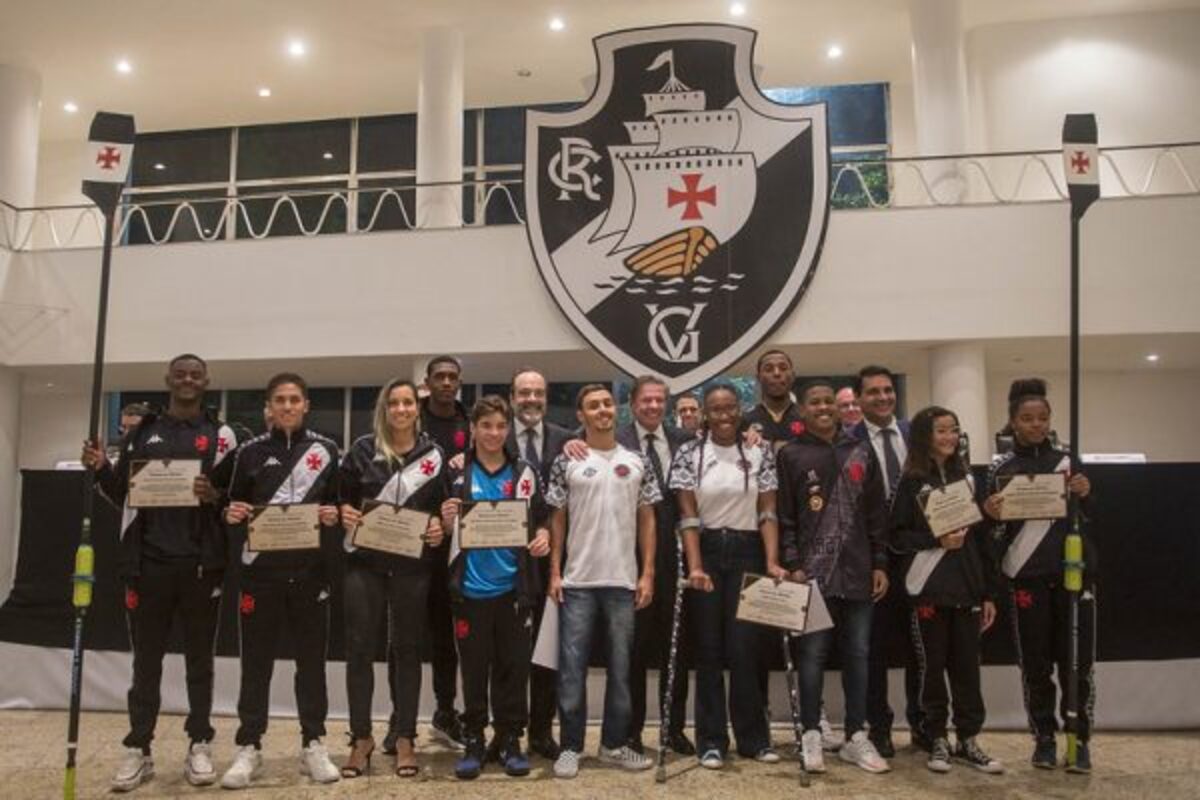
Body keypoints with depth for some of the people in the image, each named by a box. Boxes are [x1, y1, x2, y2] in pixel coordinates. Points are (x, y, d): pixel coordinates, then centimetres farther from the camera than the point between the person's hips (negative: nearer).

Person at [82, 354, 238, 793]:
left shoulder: (221, 435, 4)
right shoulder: (140, 432, 11)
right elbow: (121, 496, 14)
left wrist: (215, 497, -18)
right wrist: (101, 470, -4)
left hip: (200, 564, -2)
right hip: (148, 562, 2)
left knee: (199, 658, 8)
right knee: (146, 659, 8)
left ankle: (199, 746, 17)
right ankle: (138, 750, 17)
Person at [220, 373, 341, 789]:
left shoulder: (326, 449, 7)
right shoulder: (250, 451, 7)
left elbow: (342, 504, 10)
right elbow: (233, 506, 11)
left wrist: (334, 516, -11)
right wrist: (232, 514, -10)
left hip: (310, 567, 0)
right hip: (261, 567, 0)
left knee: (312, 657, 6)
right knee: (256, 659, 5)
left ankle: (313, 745, 17)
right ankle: (249, 748, 15)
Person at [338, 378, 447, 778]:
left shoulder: (433, 454, 5)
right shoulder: (362, 449, 4)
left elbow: (444, 505, 10)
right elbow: (341, 496, 9)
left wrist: (440, 528, -9)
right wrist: (345, 514, -11)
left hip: (412, 564, 0)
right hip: (365, 561, 0)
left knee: (407, 648, 7)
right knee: (360, 647, 2)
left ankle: (405, 738, 17)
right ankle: (361, 737, 15)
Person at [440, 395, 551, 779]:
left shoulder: (525, 473, 5)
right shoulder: (455, 474, 2)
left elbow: (541, 521, 12)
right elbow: (444, 530, 7)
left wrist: (543, 537, -9)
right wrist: (446, 521, -14)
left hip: (514, 586, 1)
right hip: (471, 587, -1)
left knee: (514, 666, 7)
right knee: (474, 668, 7)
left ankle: (510, 740, 19)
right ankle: (474, 741, 19)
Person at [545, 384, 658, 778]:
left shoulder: (637, 462, 6)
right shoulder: (566, 463, 1)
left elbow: (647, 521, 7)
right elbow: (557, 520, 3)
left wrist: (648, 574, 0)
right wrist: (554, 573, -3)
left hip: (623, 581, 2)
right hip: (577, 581, -2)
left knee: (621, 668, 10)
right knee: (572, 667, 2)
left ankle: (614, 744, 23)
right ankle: (570, 747, 14)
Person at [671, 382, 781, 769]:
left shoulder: (760, 452, 2)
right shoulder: (689, 454, -1)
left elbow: (768, 513, 0)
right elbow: (688, 516, -5)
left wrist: (773, 562, -11)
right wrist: (694, 566, -14)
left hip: (747, 553, 1)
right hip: (706, 552, 0)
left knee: (746, 647, 2)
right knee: (708, 649, 5)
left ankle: (753, 737, 17)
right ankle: (712, 741, 14)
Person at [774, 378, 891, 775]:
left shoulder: (861, 452, 10)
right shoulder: (790, 455, 1)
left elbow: (876, 514, 10)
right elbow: (785, 517, -2)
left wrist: (880, 564, 5)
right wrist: (793, 566, -9)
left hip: (856, 571, 3)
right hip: (813, 571, -3)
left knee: (857, 653, 9)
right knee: (813, 653, 1)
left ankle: (856, 737, 19)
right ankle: (811, 735, 13)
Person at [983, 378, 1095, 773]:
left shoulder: (1067, 461, 8)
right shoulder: (1001, 469, 4)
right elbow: (994, 531, 6)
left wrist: (1085, 496, -11)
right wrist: (989, 513, -16)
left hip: (1073, 573, 1)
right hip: (1027, 577, -1)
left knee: (1078, 661, 0)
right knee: (1035, 663, 4)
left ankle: (1080, 740, 12)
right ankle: (1044, 738, 17)